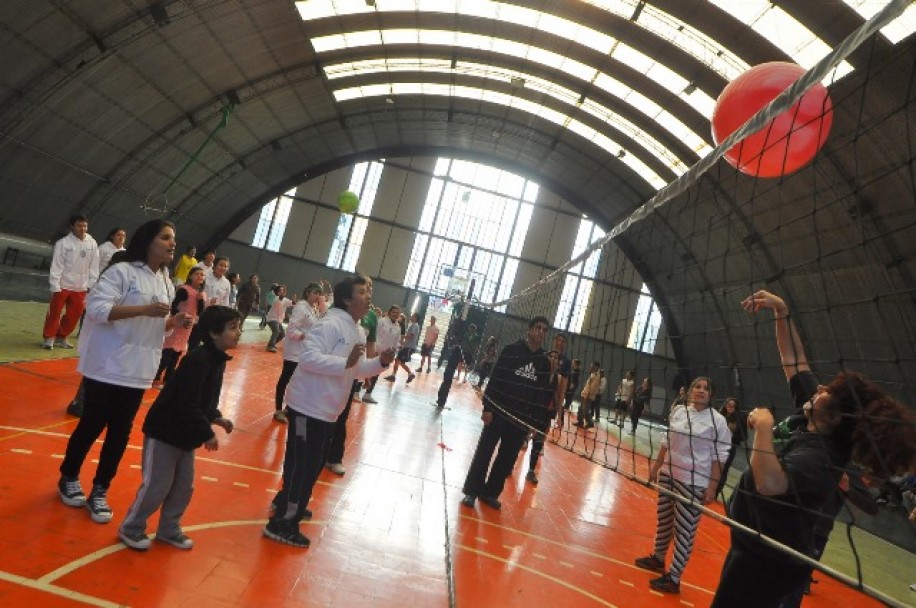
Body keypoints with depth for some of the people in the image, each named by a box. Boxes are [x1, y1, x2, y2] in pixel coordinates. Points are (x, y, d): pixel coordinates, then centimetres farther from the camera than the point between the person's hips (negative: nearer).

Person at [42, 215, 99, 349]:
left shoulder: (92, 244, -2)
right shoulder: (63, 243, -11)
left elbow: (94, 266, 3)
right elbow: (56, 266, -10)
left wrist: (91, 285, 3)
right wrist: (55, 287, -13)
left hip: (80, 288, 4)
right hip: (63, 285, -3)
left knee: (74, 315, 12)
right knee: (54, 313, 4)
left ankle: (61, 337, 29)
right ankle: (49, 338, 21)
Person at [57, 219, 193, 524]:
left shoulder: (166, 283, 11)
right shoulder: (122, 271, -11)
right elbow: (96, 308, -20)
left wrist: (174, 322, -3)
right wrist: (144, 309, -27)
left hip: (139, 370, 6)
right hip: (109, 367, -6)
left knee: (121, 432, 10)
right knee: (92, 426, 9)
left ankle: (99, 492, 24)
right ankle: (69, 479, 33)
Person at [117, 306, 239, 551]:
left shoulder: (218, 359, 3)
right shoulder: (198, 361, -27)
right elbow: (188, 405, -29)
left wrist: (216, 418, 4)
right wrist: (207, 434, -23)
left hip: (186, 435, 9)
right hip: (164, 431, -9)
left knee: (184, 485, 15)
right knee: (157, 485, 2)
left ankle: (169, 529, 31)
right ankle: (131, 528, 23)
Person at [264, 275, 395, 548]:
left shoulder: (358, 332, 10)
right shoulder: (330, 324, -20)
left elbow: (356, 370, 17)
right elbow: (308, 358, -30)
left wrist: (380, 362, 1)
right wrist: (346, 362, -35)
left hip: (326, 410, 10)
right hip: (308, 407, -10)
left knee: (312, 463, 22)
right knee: (303, 466, -2)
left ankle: (286, 503, 43)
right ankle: (282, 524, 13)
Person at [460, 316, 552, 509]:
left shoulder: (544, 362, 5)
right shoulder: (511, 351, -5)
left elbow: (543, 394, 7)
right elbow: (495, 380, -8)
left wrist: (536, 421, 3)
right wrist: (487, 408, -13)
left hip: (522, 419, 4)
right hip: (498, 412, -3)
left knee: (507, 459, 11)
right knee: (484, 452, 3)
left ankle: (490, 492, 26)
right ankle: (471, 491, 15)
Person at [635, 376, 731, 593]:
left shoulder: (717, 420, -11)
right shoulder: (678, 411, 3)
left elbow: (719, 457, -10)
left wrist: (713, 485, -14)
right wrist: (656, 466, 15)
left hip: (694, 483, -5)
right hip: (668, 475, 6)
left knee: (685, 530, 1)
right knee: (664, 519, 20)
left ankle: (674, 578, 12)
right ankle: (658, 558, 40)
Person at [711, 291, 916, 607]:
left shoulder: (818, 457, -29)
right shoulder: (815, 426, -4)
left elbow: (768, 483, -50)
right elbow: (796, 361, 2)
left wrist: (763, 426, -38)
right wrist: (781, 312, -5)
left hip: (764, 562, -9)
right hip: (760, 550, 9)